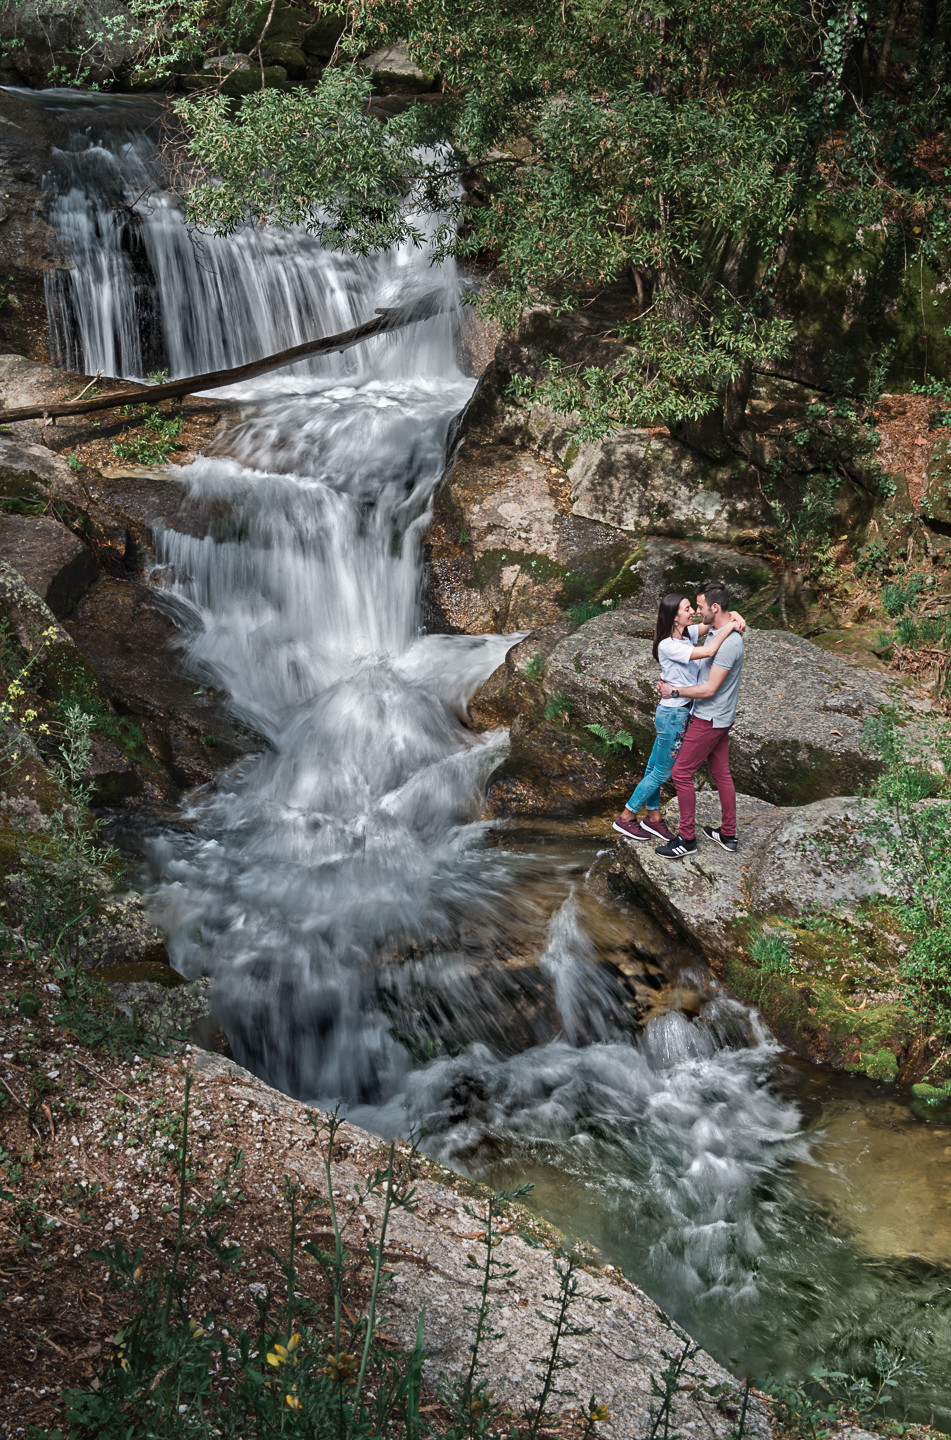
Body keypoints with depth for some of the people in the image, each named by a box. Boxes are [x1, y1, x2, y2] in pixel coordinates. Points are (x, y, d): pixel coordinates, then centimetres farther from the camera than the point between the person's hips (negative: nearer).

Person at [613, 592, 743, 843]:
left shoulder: (688, 634, 0)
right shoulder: (668, 646, -24)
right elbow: (708, 651, -34)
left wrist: (735, 617, -14)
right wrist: (729, 627, -24)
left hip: (680, 711, 8)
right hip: (672, 715, -8)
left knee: (654, 766, 19)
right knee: (661, 772, 5)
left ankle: (653, 818, 31)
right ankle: (626, 818, 17)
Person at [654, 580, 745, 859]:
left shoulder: (728, 643, -26)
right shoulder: (718, 631, 7)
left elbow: (709, 690, -25)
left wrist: (674, 691, -14)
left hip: (709, 721, -10)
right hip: (720, 719, 10)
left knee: (681, 773, -3)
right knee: (721, 774, 16)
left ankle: (687, 838, 5)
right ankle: (728, 835, 25)